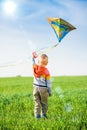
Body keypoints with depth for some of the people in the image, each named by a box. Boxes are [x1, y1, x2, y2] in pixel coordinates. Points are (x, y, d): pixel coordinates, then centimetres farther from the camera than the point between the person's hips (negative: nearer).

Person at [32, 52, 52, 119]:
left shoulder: (35, 67, -6)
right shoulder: (46, 71, -12)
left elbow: (33, 63, 21)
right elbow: (48, 83, -7)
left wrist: (34, 57, 33)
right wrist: (50, 91, 1)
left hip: (36, 87, 3)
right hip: (43, 88, -3)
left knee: (37, 103, 7)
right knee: (44, 103, 9)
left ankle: (37, 115, 3)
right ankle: (43, 115, 12)